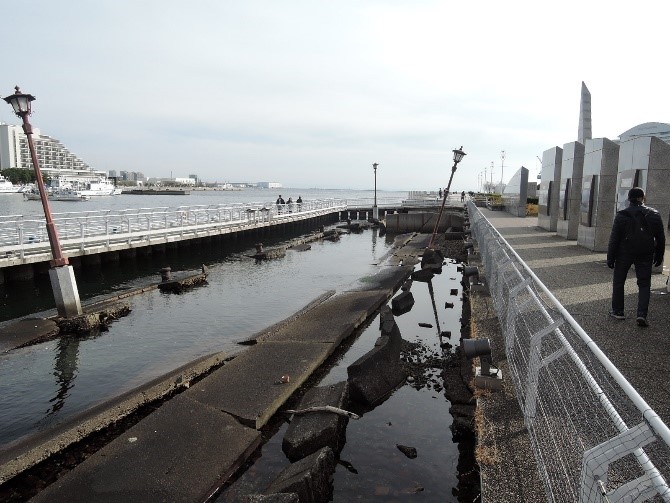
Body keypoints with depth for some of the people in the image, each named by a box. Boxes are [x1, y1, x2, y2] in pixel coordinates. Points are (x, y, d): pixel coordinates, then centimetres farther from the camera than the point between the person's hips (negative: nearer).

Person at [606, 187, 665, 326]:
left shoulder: (622, 215, -8)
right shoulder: (654, 215, 0)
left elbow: (614, 239, -8)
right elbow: (660, 238, 6)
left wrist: (610, 258, -3)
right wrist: (659, 256, 15)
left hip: (624, 254, -1)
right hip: (645, 256, 2)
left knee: (618, 282, 12)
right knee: (644, 284, 7)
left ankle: (618, 311, 16)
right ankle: (642, 314, -5)